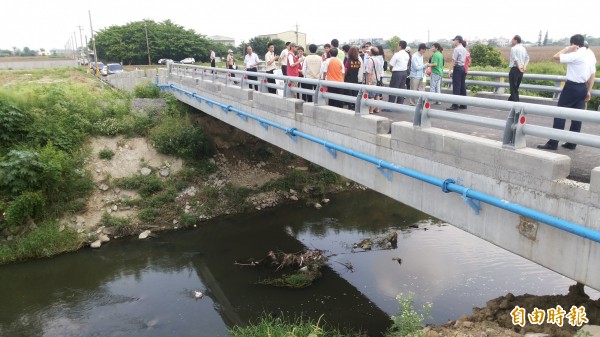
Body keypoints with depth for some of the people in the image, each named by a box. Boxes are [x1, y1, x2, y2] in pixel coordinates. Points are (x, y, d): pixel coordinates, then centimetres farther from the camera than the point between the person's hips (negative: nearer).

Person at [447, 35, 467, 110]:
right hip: (463, 68, 9)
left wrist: (450, 70, -13)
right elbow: (465, 60, 17)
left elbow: (453, 61, -15)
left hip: (457, 68, -9)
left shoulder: (457, 49, -11)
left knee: (456, 87, -9)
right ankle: (463, 105, 14)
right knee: (462, 87, 11)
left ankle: (455, 105, -10)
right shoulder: (464, 49, 16)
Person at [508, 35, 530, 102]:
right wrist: (525, 66, -3)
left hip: (514, 69, -8)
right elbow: (527, 58, 9)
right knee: (516, 87, 16)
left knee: (513, 87, -4)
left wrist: (519, 67, -24)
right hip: (521, 71, 8)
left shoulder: (514, 48, -8)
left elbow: (515, 59, -20)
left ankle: (514, 101, -8)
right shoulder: (523, 48, 16)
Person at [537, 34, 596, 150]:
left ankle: (553, 143, -5)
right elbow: (593, 75, 12)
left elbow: (556, 56, -16)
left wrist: (567, 49, -4)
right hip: (583, 88, 8)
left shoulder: (575, 55, -15)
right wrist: (588, 91, 16)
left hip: (572, 87, -8)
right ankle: (572, 143, 14)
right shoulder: (591, 56, 11)